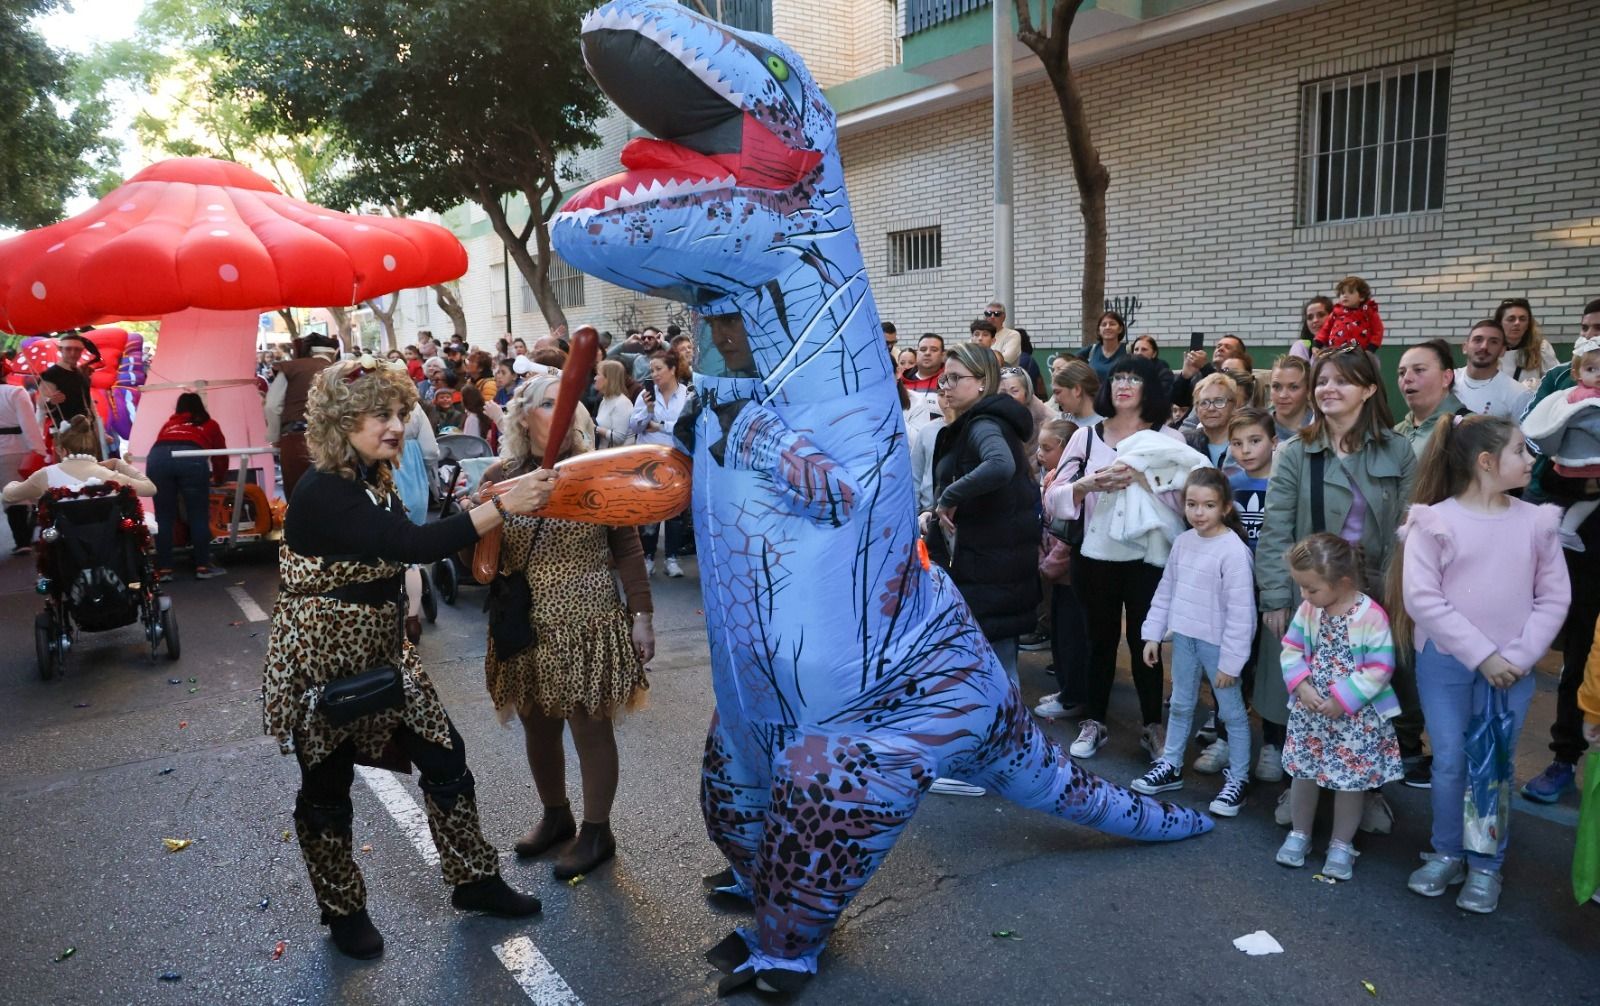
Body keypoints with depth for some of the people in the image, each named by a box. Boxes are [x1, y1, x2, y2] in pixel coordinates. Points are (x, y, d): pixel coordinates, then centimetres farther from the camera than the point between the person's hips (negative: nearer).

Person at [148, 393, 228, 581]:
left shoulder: (168, 424, 38)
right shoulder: (209, 425, 34)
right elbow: (221, 454, 37)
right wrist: (219, 478, 54)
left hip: (157, 457, 2)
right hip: (191, 457, -2)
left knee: (164, 517, 8)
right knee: (199, 515, 5)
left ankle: (163, 569, 9)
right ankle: (203, 566, 7)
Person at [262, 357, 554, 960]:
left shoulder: (377, 479, 3)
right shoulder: (322, 493, -24)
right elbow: (414, 545, -36)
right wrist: (505, 506, -38)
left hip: (380, 650, 8)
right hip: (320, 661, -8)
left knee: (445, 757, 7)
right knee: (328, 790, 11)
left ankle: (473, 881, 23)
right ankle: (343, 910, 32)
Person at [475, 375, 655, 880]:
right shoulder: (500, 477, -1)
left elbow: (628, 549, -3)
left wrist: (641, 616, -6)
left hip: (587, 622, -3)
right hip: (526, 625, 3)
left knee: (590, 727, 7)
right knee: (537, 726, 16)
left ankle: (597, 833, 26)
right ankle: (556, 817, 39)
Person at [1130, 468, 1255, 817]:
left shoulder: (1234, 550, -19)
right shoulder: (1183, 542, 2)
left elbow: (1240, 611, -19)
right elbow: (1166, 590, 11)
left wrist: (1231, 660, -18)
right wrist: (1153, 633, 10)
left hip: (1217, 643, -7)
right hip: (1184, 637, 7)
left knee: (1232, 712, 8)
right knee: (1180, 705, 19)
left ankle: (1237, 779, 20)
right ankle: (1170, 766, 33)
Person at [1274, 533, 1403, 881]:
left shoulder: (1370, 616, -20)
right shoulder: (1308, 610, -4)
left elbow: (1379, 669, -19)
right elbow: (1291, 650, 3)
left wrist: (1341, 700, -20)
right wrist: (1301, 685, -13)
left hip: (1356, 717, -4)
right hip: (1309, 712, 5)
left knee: (1350, 779, 9)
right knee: (1303, 772, 15)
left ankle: (1342, 845, 27)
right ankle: (1299, 833, 34)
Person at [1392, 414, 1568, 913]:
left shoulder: (1536, 522, 1)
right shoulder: (1435, 522, -9)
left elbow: (1554, 597, 2)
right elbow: (1421, 597, -12)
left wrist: (1520, 655, -9)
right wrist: (1481, 654, -14)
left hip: (1512, 667, 2)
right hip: (1447, 662, -2)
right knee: (1450, 763, 6)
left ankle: (1486, 865, 24)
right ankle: (1447, 853, 25)